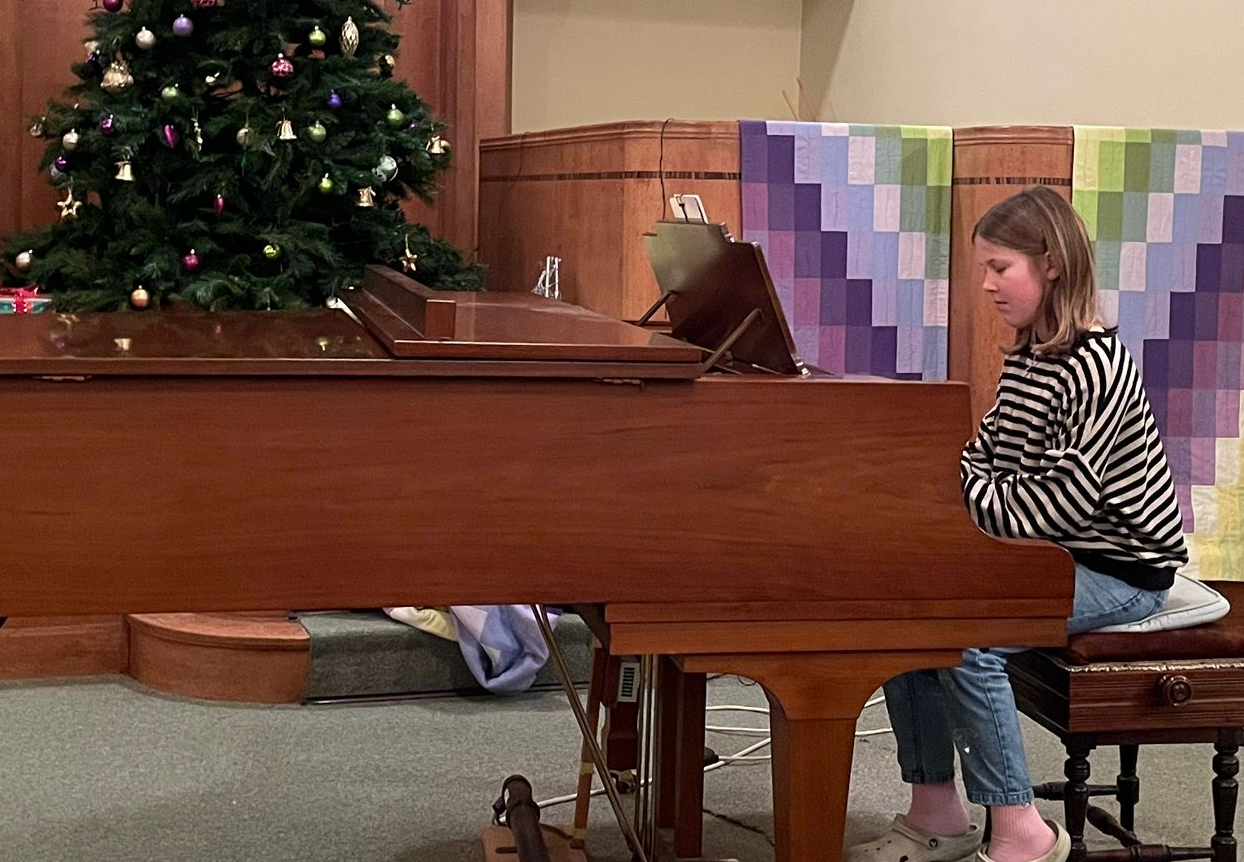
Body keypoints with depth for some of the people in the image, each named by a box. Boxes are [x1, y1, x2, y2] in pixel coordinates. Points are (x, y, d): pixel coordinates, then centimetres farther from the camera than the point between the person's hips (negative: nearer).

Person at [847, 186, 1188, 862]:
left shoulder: (1095, 367, -21)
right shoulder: (1026, 356, 7)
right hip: (1052, 551, 9)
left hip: (1117, 568, -9)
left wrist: (955, 482, -20)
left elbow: (1059, 504, -26)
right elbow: (989, 452, 13)